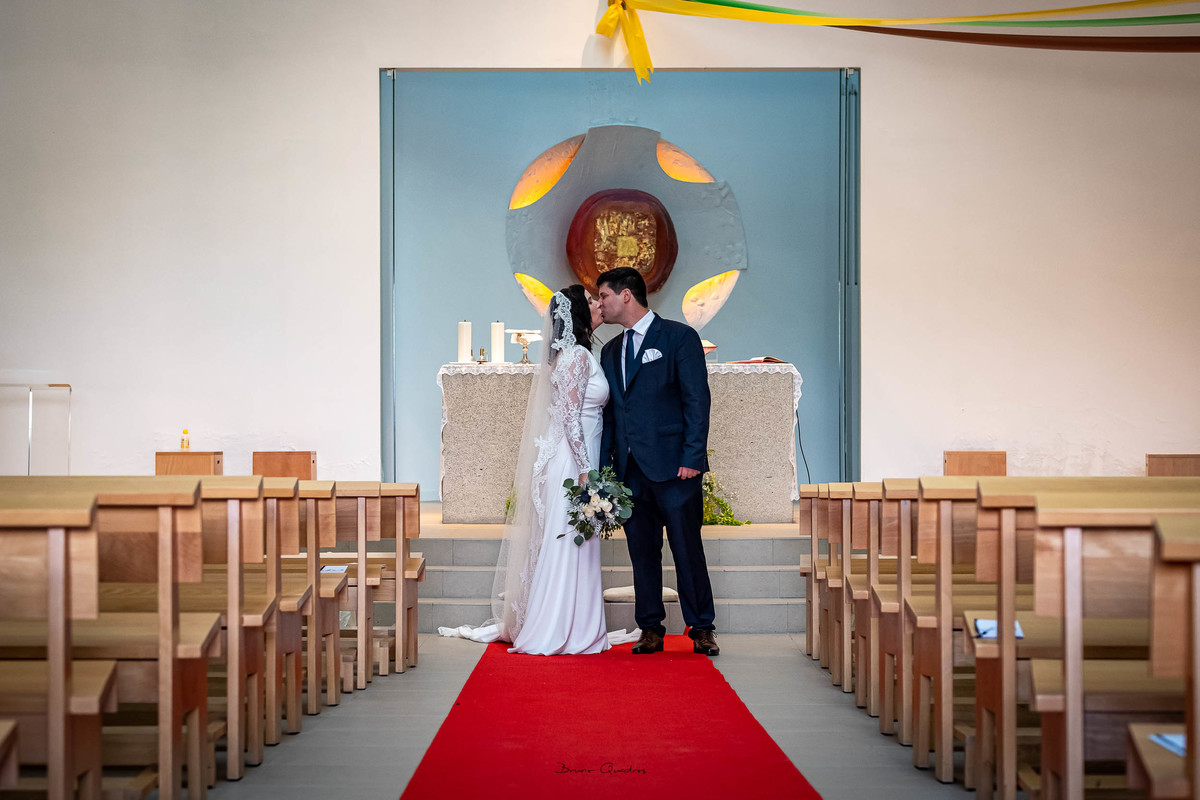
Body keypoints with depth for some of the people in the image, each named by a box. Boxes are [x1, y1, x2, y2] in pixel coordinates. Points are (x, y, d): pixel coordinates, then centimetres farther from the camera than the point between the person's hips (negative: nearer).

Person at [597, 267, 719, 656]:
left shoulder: (680, 337, -1)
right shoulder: (611, 351, 18)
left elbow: (697, 400, -6)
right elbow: (609, 413, 17)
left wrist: (692, 458, -13)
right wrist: (605, 465, 7)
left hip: (674, 467, -6)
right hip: (629, 470, 6)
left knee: (687, 549, -3)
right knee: (642, 552, 7)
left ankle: (702, 629, 6)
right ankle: (651, 630, 13)